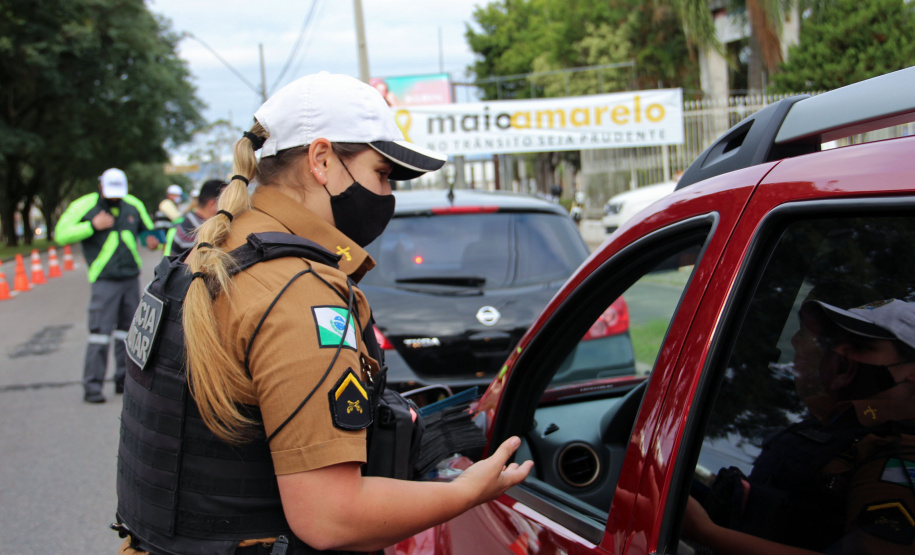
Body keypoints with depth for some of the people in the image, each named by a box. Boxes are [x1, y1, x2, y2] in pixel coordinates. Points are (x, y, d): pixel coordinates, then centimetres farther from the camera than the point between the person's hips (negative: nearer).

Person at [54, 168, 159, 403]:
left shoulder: (134, 205, 9)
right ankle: (92, 386, -6)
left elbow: (147, 229, 25)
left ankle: (124, 379, 18)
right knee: (100, 332, -11)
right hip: (105, 280, -5)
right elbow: (61, 234, -10)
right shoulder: (84, 206, -4)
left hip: (131, 278, 5)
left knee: (128, 330, 8)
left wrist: (150, 238, 1)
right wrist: (93, 225, -17)